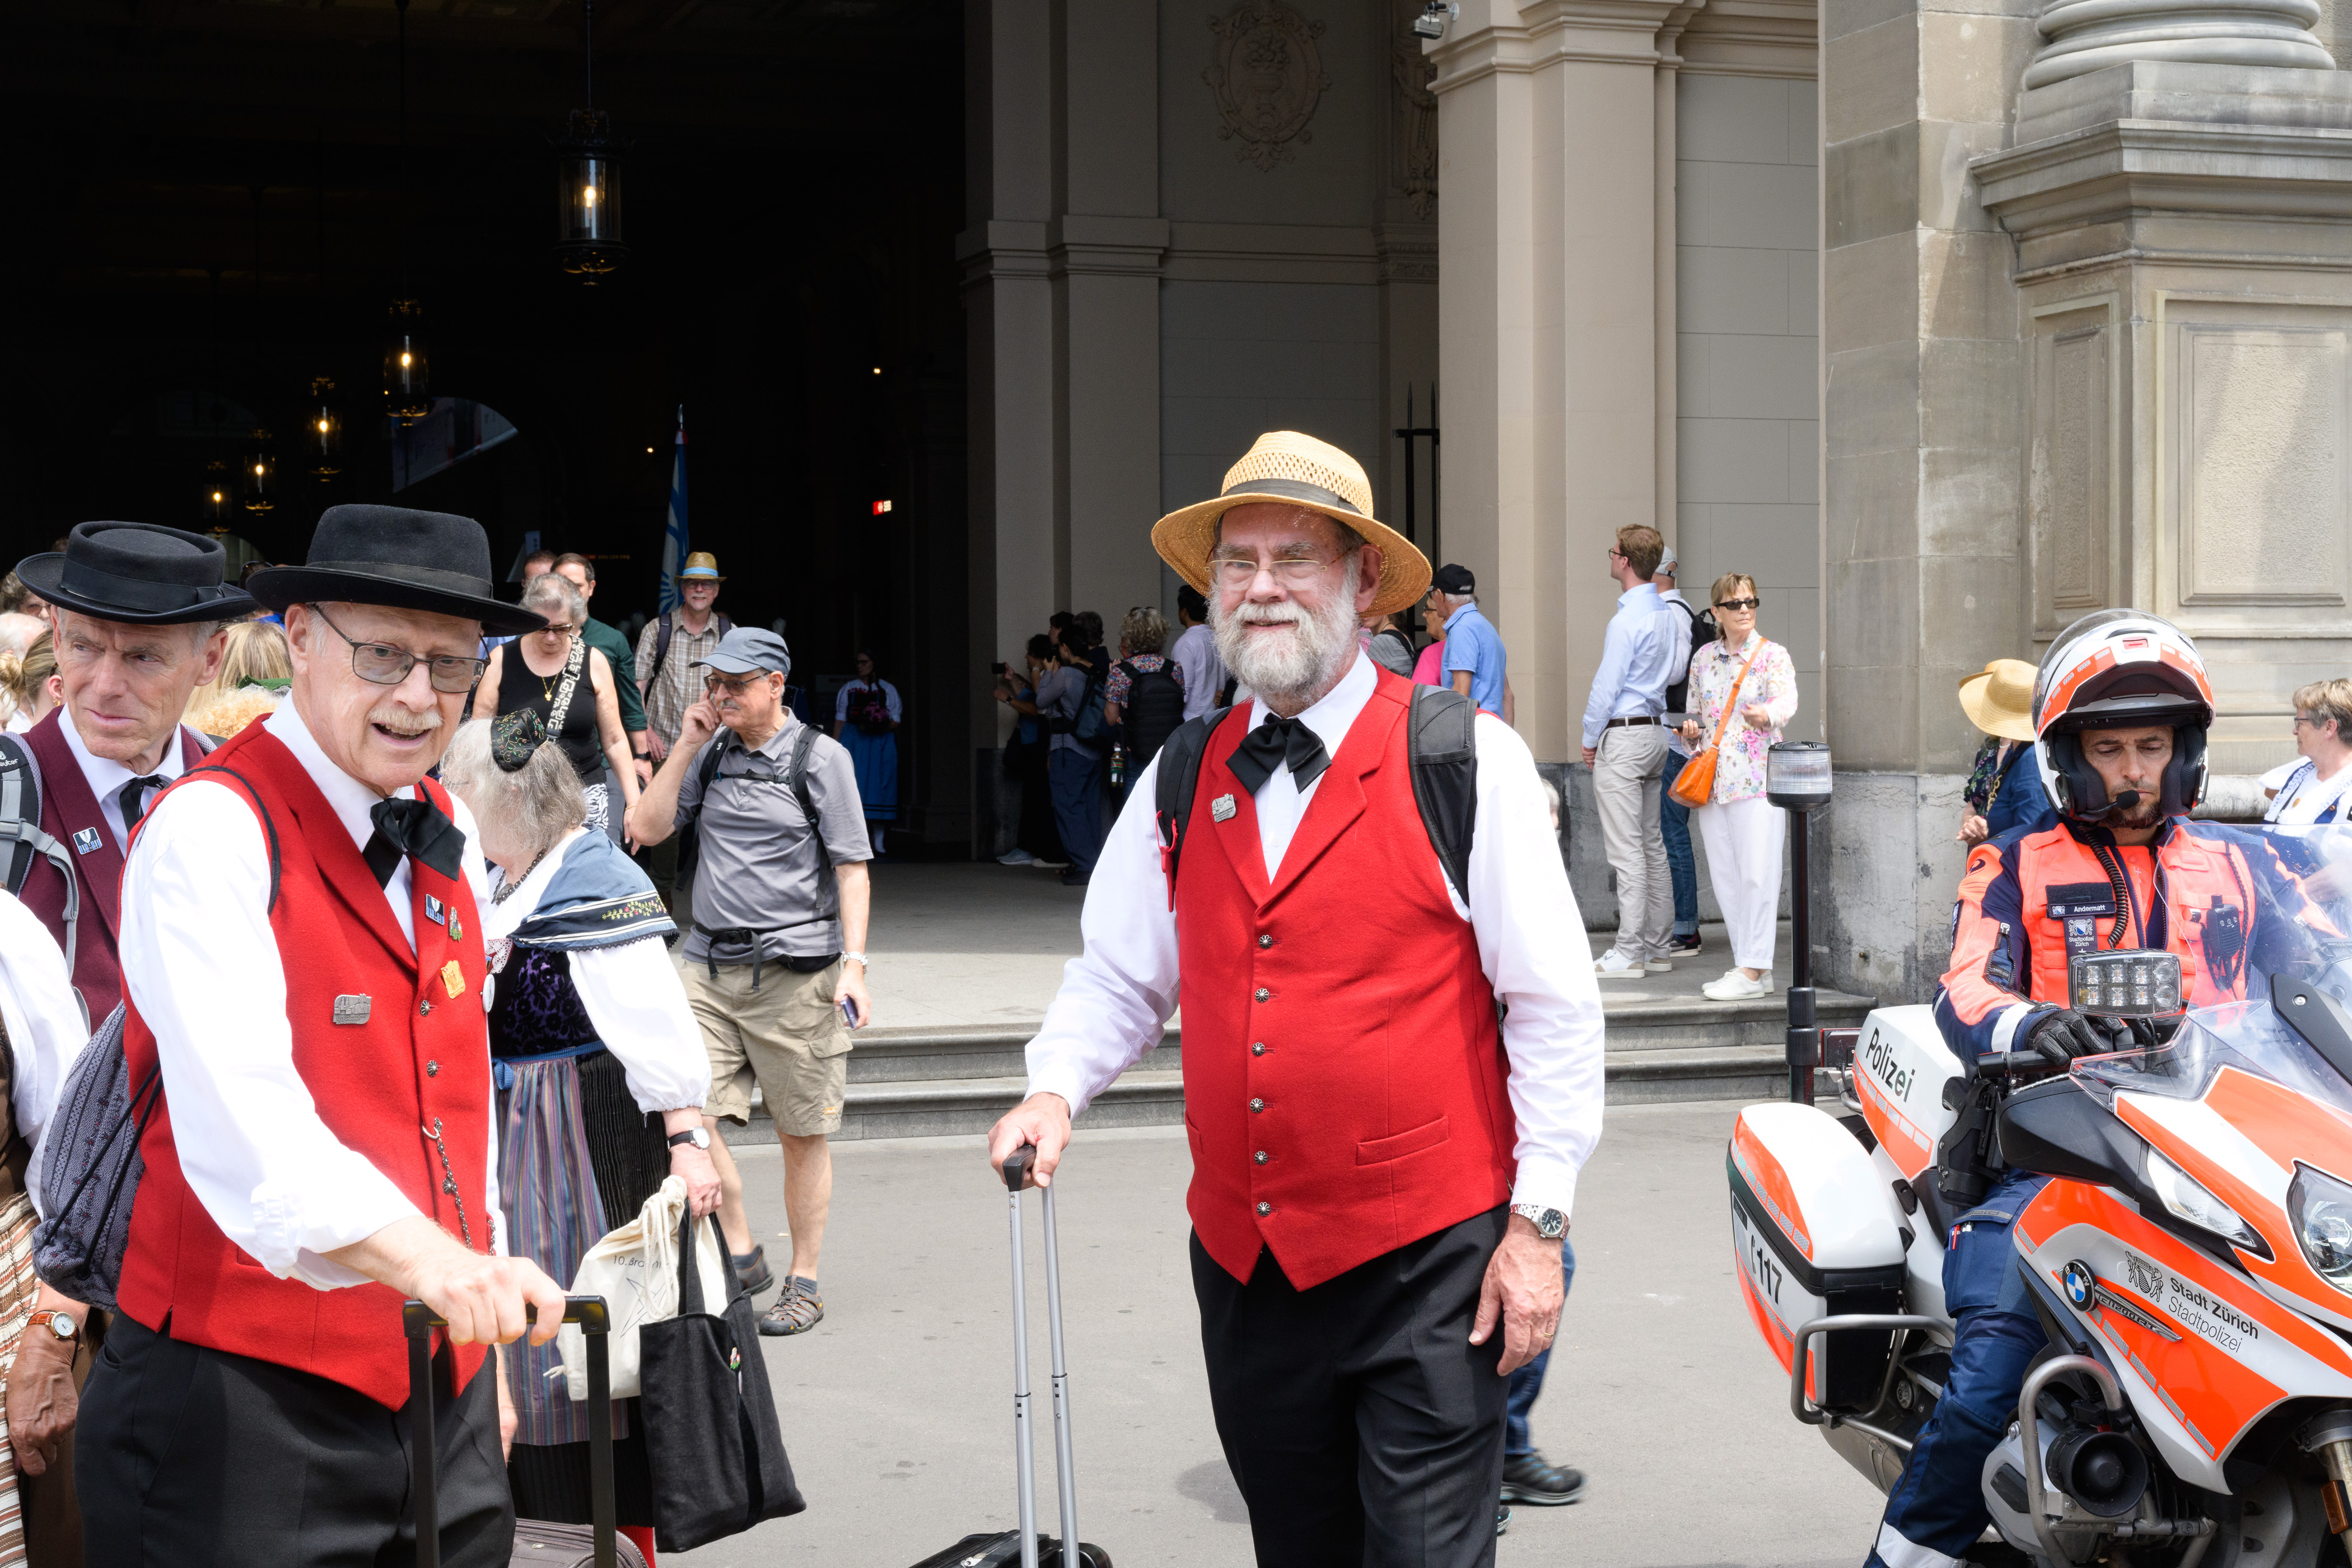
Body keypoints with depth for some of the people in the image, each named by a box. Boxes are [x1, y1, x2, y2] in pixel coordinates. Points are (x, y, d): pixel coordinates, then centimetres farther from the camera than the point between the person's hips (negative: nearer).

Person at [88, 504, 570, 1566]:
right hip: (246, 1406, -7)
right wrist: (425, 1256, -40)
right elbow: (242, 1120, -27)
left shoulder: (449, 839, 12)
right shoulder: (211, 830, -13)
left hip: (441, 1397, 7)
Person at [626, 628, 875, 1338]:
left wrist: (853, 964, -11)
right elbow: (647, 829, 8)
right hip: (709, 966, 4)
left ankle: (804, 1282, 16)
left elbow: (852, 869, -2)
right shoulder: (710, 753, 11)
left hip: (795, 972, -4)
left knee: (802, 1133, 3)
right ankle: (740, 1254, 8)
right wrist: (686, 746, 1)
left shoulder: (819, 757, -2)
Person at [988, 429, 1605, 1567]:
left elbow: (1555, 1007, -6)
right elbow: (1117, 973, 18)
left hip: (1427, 1258, -5)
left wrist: (1539, 1222, -9)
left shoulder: (1464, 759, -6)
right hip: (1246, 1260, 5)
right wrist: (1055, 1089, -2)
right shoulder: (1182, 780, 9)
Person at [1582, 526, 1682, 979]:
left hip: (1622, 735, -9)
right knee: (1652, 845, 12)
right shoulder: (1668, 614, 11)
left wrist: (1591, 739, -2)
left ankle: (1628, 954, -8)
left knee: (1626, 850, -8)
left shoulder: (1626, 621, -17)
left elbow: (1607, 686, -16)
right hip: (1656, 731, 9)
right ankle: (1657, 946, 16)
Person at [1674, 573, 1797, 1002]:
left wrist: (1766, 713, -41)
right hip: (1711, 781, 6)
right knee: (1724, 877, 7)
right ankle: (1752, 967, 15)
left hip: (1757, 780, -6)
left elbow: (1788, 700, -19)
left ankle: (1753, 970, -7)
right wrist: (1690, 730, 1)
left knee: (1757, 874, -9)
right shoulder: (1703, 658, 13)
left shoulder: (1773, 655, -3)